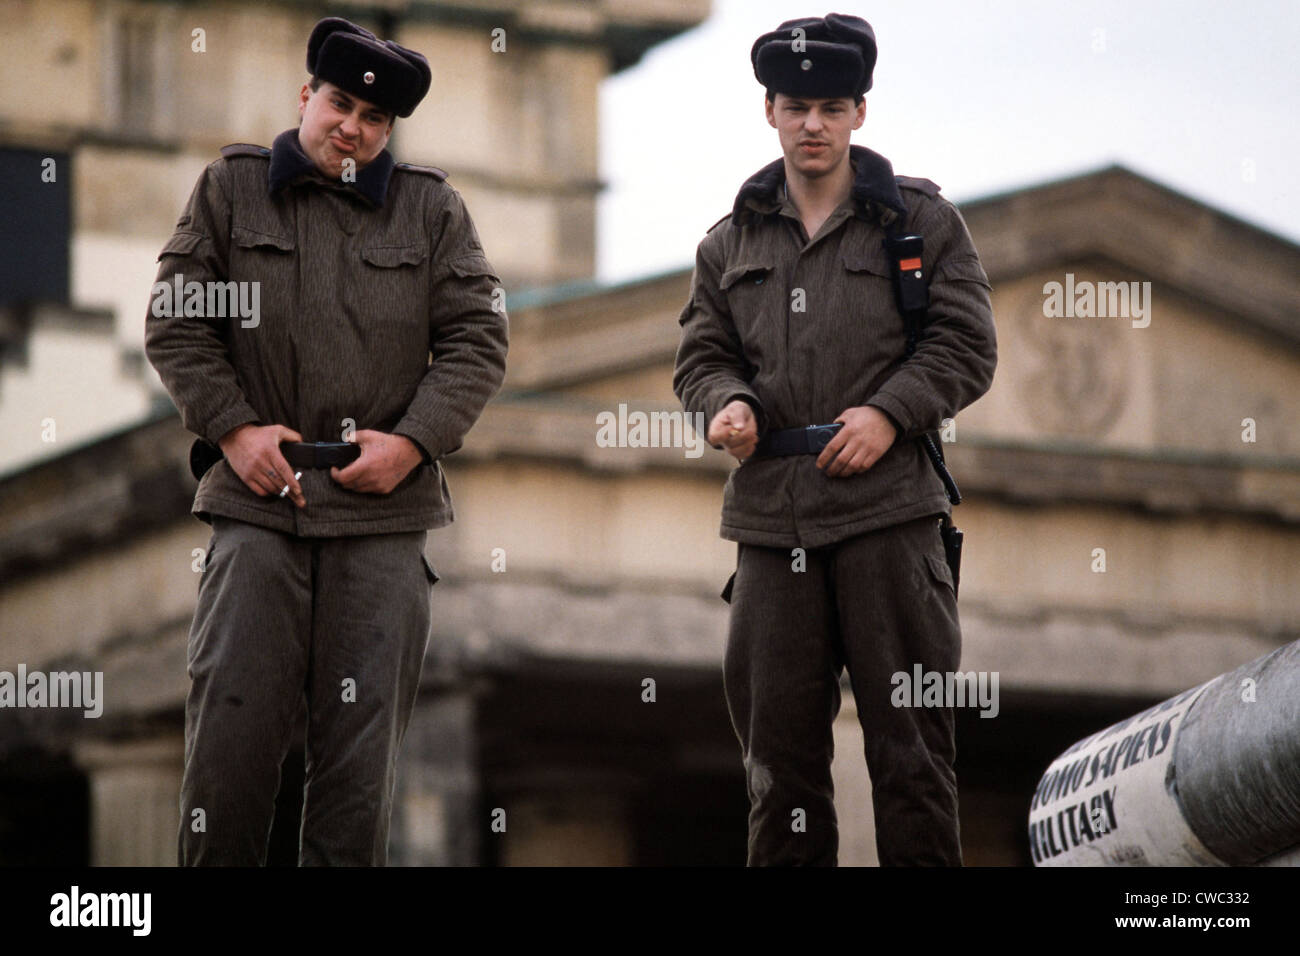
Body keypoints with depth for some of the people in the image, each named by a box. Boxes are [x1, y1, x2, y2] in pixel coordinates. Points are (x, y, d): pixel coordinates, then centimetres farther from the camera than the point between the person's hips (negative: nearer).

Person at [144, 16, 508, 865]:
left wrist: (414, 441, -6)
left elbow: (478, 340, 7)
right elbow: (174, 321, 8)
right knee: (231, 722, -5)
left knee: (362, 737, 1)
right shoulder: (230, 188, 9)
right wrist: (232, 426, -5)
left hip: (384, 510, 1)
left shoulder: (432, 209, 11)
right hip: (257, 499, -1)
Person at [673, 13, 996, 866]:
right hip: (772, 513, 3)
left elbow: (967, 346, 2)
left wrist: (889, 412, -12)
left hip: (889, 509, -3)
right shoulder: (732, 241, 15)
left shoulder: (921, 220, 6)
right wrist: (727, 402, -5)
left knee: (908, 730, -2)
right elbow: (703, 352, 17)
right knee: (778, 727, 5)